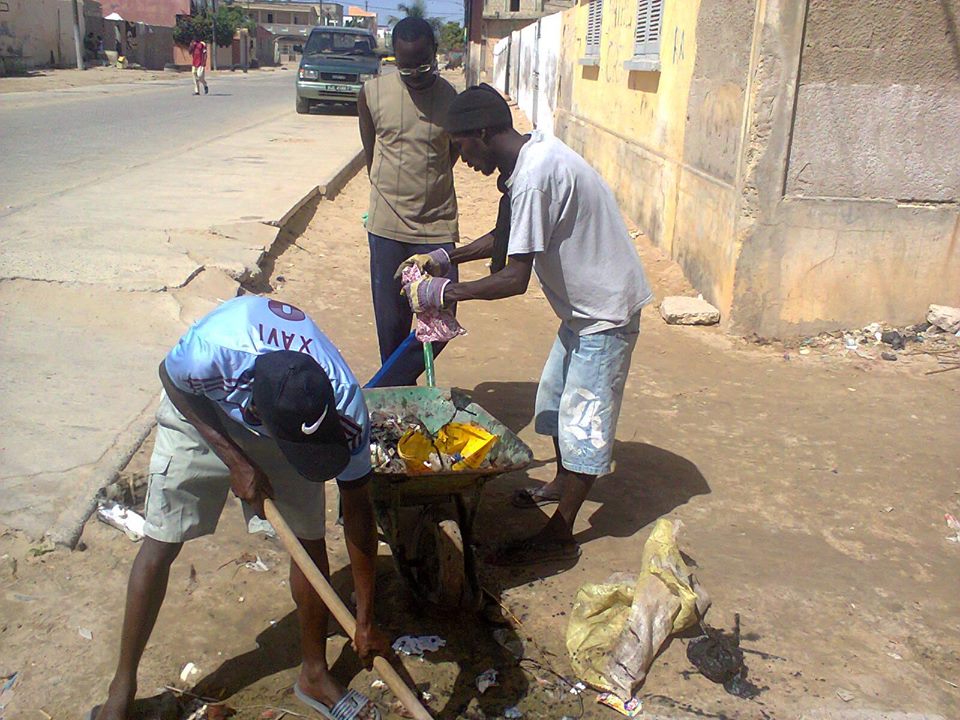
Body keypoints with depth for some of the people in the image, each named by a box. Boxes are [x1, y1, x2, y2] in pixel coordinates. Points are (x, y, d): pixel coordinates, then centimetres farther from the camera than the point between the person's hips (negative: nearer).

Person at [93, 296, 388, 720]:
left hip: (289, 413, 1)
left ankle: (315, 674, 22)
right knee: (160, 545, 1)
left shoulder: (346, 410, -36)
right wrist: (235, 460, -23)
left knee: (310, 541, -1)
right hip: (201, 412, -1)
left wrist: (366, 621, -16)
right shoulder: (210, 351, -44)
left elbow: (357, 512, -22)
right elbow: (170, 377, -17)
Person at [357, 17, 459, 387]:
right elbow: (370, 152, 11)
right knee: (391, 321, 7)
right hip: (387, 227, 0)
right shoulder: (373, 92, -2)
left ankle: (387, 389, 19)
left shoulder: (453, 100, -4)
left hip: (437, 226, 0)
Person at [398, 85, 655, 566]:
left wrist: (443, 292, -20)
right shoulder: (535, 152, 4)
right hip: (585, 303, 10)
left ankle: (559, 536, 10)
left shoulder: (533, 178, -28)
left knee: (583, 420, -1)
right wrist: (447, 257, 9)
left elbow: (516, 278, -29)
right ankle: (563, 482, 43)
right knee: (555, 396, 22)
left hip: (605, 311, -10)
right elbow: (511, 236, 16)